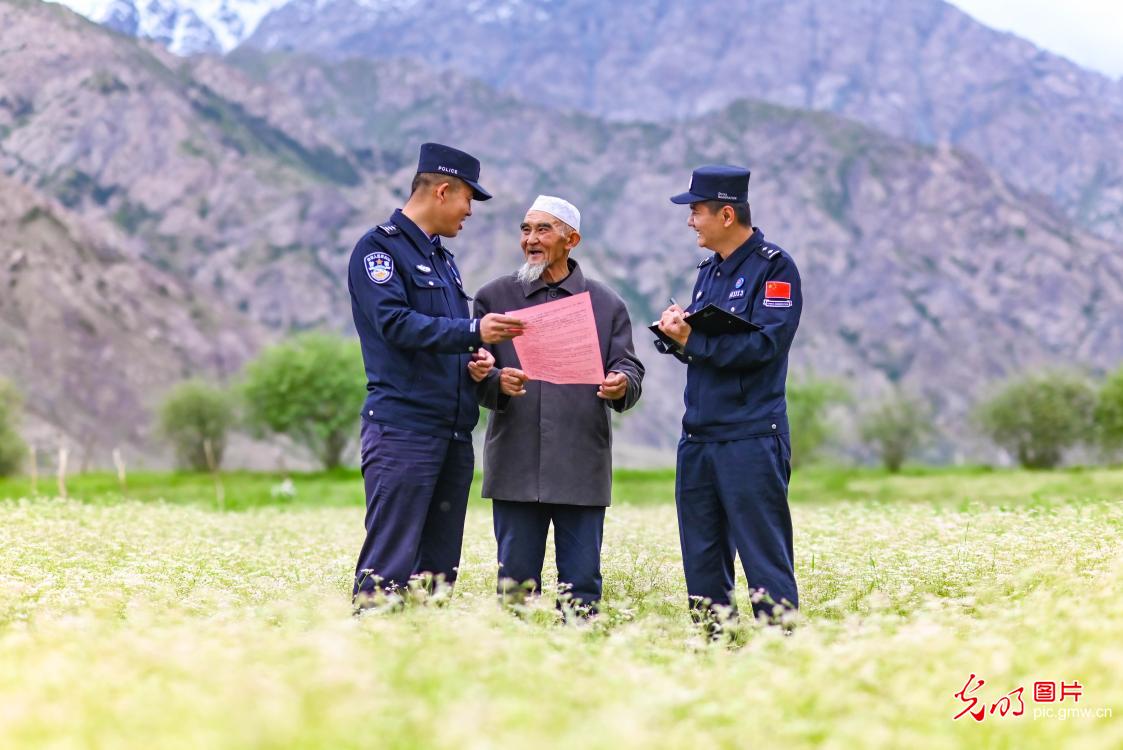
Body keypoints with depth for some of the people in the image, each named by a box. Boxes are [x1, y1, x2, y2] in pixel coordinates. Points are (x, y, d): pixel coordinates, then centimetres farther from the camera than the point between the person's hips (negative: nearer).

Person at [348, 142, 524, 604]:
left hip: (454, 434, 8)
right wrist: (472, 332, -24)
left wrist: (474, 360, 6)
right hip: (403, 429, -8)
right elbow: (395, 323, -17)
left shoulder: (442, 258, 22)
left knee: (440, 564, 9)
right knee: (390, 563, -11)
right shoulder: (379, 248, -3)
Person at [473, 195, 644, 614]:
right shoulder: (494, 298, 11)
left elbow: (628, 368, 5)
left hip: (583, 468, 0)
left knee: (582, 586, 2)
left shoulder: (606, 305, 12)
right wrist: (497, 382, -19)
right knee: (516, 583, 4)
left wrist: (621, 385, -18)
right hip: (515, 467, 0)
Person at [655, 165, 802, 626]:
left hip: (752, 438, -8)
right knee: (701, 559, 11)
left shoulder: (774, 267, -7)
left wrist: (691, 339, -16)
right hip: (698, 436, 8)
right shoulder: (709, 270, 18)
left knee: (764, 555, -7)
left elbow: (763, 345, -18)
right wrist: (676, 331, -4)